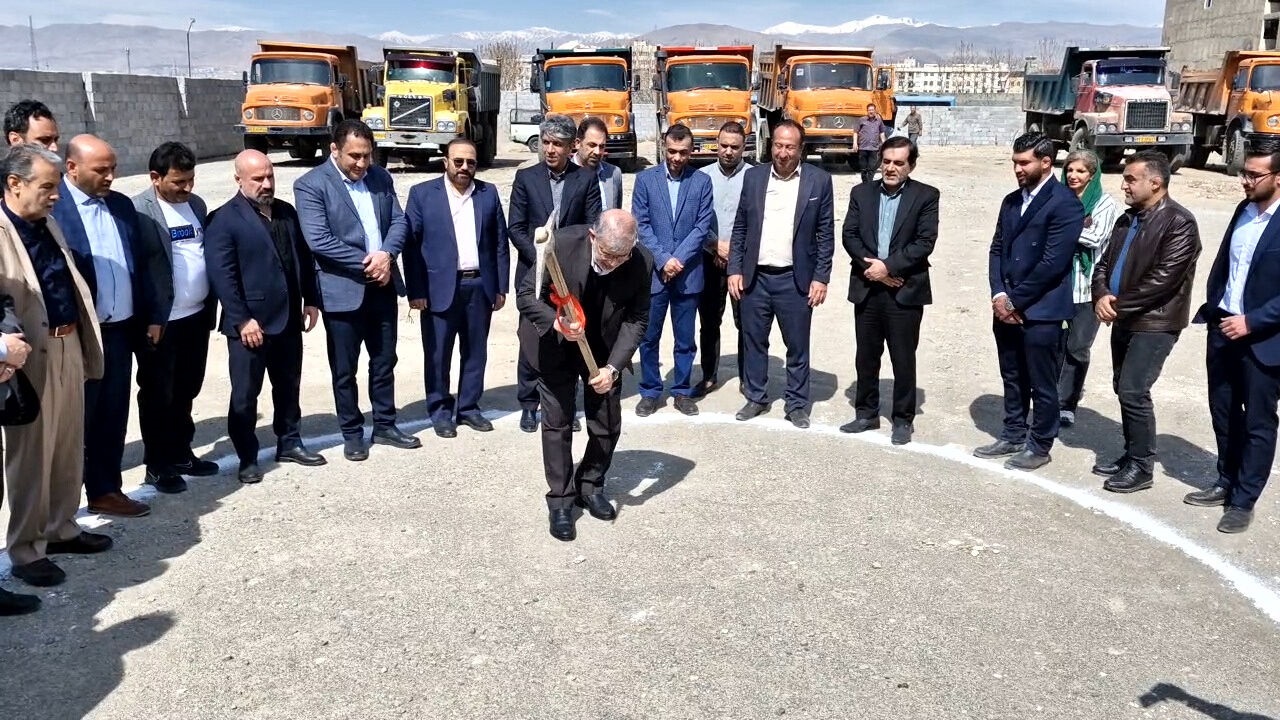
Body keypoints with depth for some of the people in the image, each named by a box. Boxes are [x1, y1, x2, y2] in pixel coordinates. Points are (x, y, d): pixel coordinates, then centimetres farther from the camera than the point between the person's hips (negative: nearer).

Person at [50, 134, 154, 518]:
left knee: (113, 418, 13)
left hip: (120, 331, 6)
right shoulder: (51, 207, -11)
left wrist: (151, 316, 12)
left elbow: (140, 264, 14)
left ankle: (106, 490, 26)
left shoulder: (121, 205, 11)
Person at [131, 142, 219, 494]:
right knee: (158, 394, 7)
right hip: (160, 322, -6)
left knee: (186, 391, 17)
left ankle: (181, 453, 31)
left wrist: (211, 306, 11)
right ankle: (158, 464, 18)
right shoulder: (137, 211, -13)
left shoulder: (197, 204, 9)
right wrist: (148, 320, -16)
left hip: (196, 316, 6)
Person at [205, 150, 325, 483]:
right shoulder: (225, 219, -10)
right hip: (250, 323, -6)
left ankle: (289, 443, 32)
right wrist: (242, 320, -18)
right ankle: (247, 458, 15)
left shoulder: (287, 212, 11)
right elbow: (221, 275, -15)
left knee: (288, 386, 17)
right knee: (245, 394, 4)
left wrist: (311, 300, 9)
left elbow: (304, 257, 16)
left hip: (288, 318, 6)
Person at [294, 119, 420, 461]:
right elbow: (318, 241, -19)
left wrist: (386, 255, -15)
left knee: (385, 361, 15)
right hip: (343, 289, -5)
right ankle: (352, 434, 21)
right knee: (344, 369, 7)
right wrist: (367, 264, -17)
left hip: (382, 285, 5)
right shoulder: (310, 185, -11)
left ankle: (384, 426, 29)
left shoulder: (381, 177, 7)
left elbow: (399, 221, 5)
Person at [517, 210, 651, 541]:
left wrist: (612, 366, -26)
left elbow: (636, 319, -15)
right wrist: (556, 322, -38)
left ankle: (590, 486, 30)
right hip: (556, 346, -2)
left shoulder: (641, 263, -23)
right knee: (557, 423, 1)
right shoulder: (561, 244, -28)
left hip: (603, 349, 2)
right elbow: (526, 294, -19)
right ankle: (560, 500, 14)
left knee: (608, 424, 8)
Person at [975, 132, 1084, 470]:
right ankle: (1013, 435, 31)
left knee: (1042, 385, 5)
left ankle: (1039, 445, 19)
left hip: (1041, 312, -7)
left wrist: (1015, 301, -13)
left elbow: (1052, 264, -17)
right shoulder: (1011, 201, 12)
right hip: (1006, 308, 7)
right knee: (1013, 379, 17)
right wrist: (999, 295, -3)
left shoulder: (1065, 204, -12)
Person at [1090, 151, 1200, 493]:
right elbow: (1104, 262, 11)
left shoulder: (1179, 223, -14)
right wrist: (1102, 295, -9)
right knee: (1124, 389, 13)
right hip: (1125, 319, 8)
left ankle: (1141, 467, 3)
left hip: (1154, 322, -8)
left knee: (1133, 391, -9)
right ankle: (1132, 455, 26)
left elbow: (1163, 279, -21)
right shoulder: (1128, 218, 11)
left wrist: (1120, 305, -16)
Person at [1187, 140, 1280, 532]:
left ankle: (1243, 501, 17)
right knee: (1224, 412, 17)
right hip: (1223, 329, 7)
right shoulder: (1244, 210, 7)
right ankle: (1226, 484, 33)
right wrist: (1211, 308, 7)